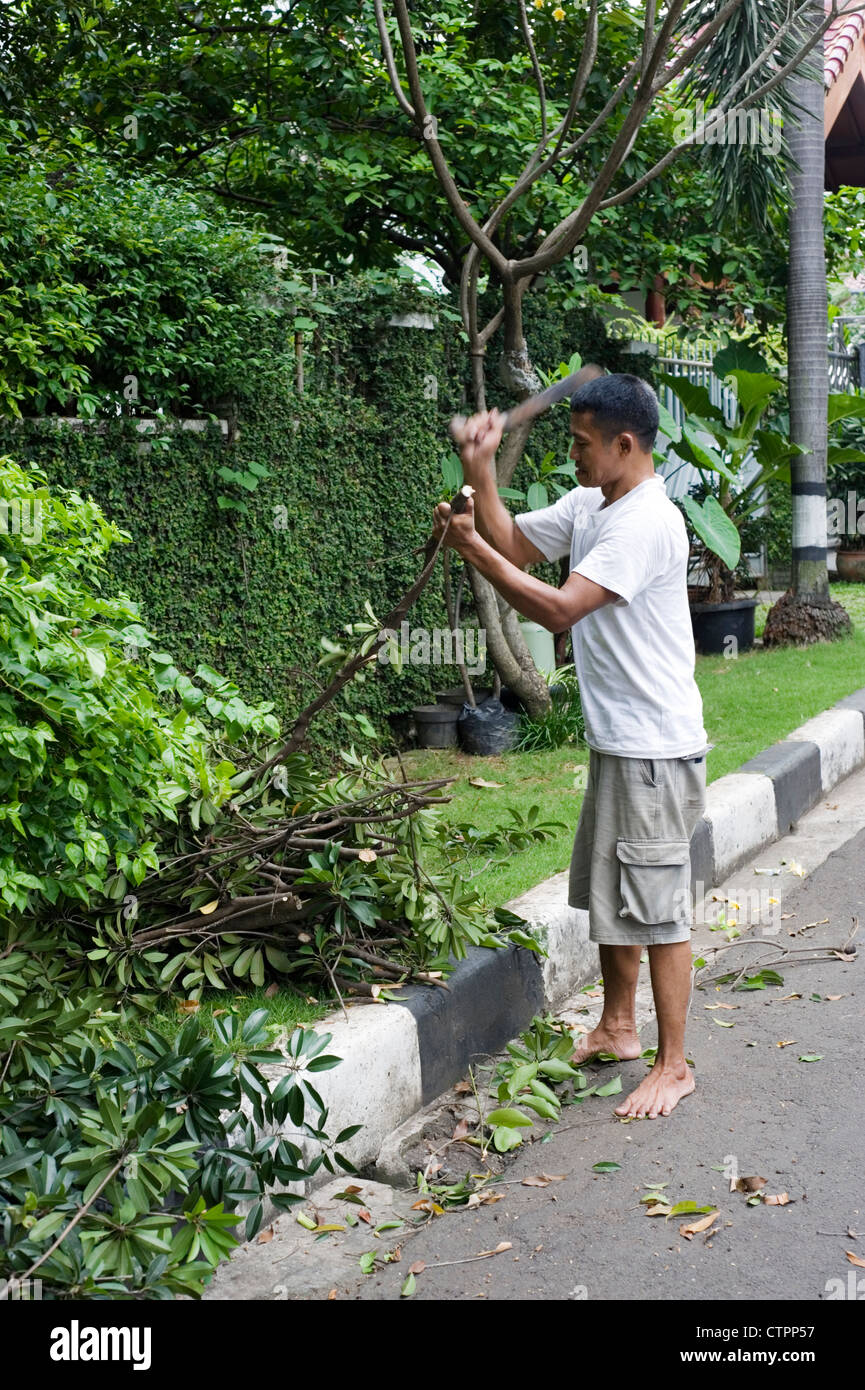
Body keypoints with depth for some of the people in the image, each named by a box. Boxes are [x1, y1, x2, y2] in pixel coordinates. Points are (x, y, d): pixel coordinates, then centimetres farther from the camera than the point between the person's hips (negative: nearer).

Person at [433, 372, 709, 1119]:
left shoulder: (646, 523, -22)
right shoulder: (589, 505, 9)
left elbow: (559, 609, -27)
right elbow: (514, 546, 14)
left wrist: (472, 548, -20)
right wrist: (480, 470, 1)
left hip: (655, 749, -10)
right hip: (616, 740, 10)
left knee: (656, 909, -2)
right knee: (609, 893, 20)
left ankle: (673, 1064, 9)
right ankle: (617, 1027, 36)